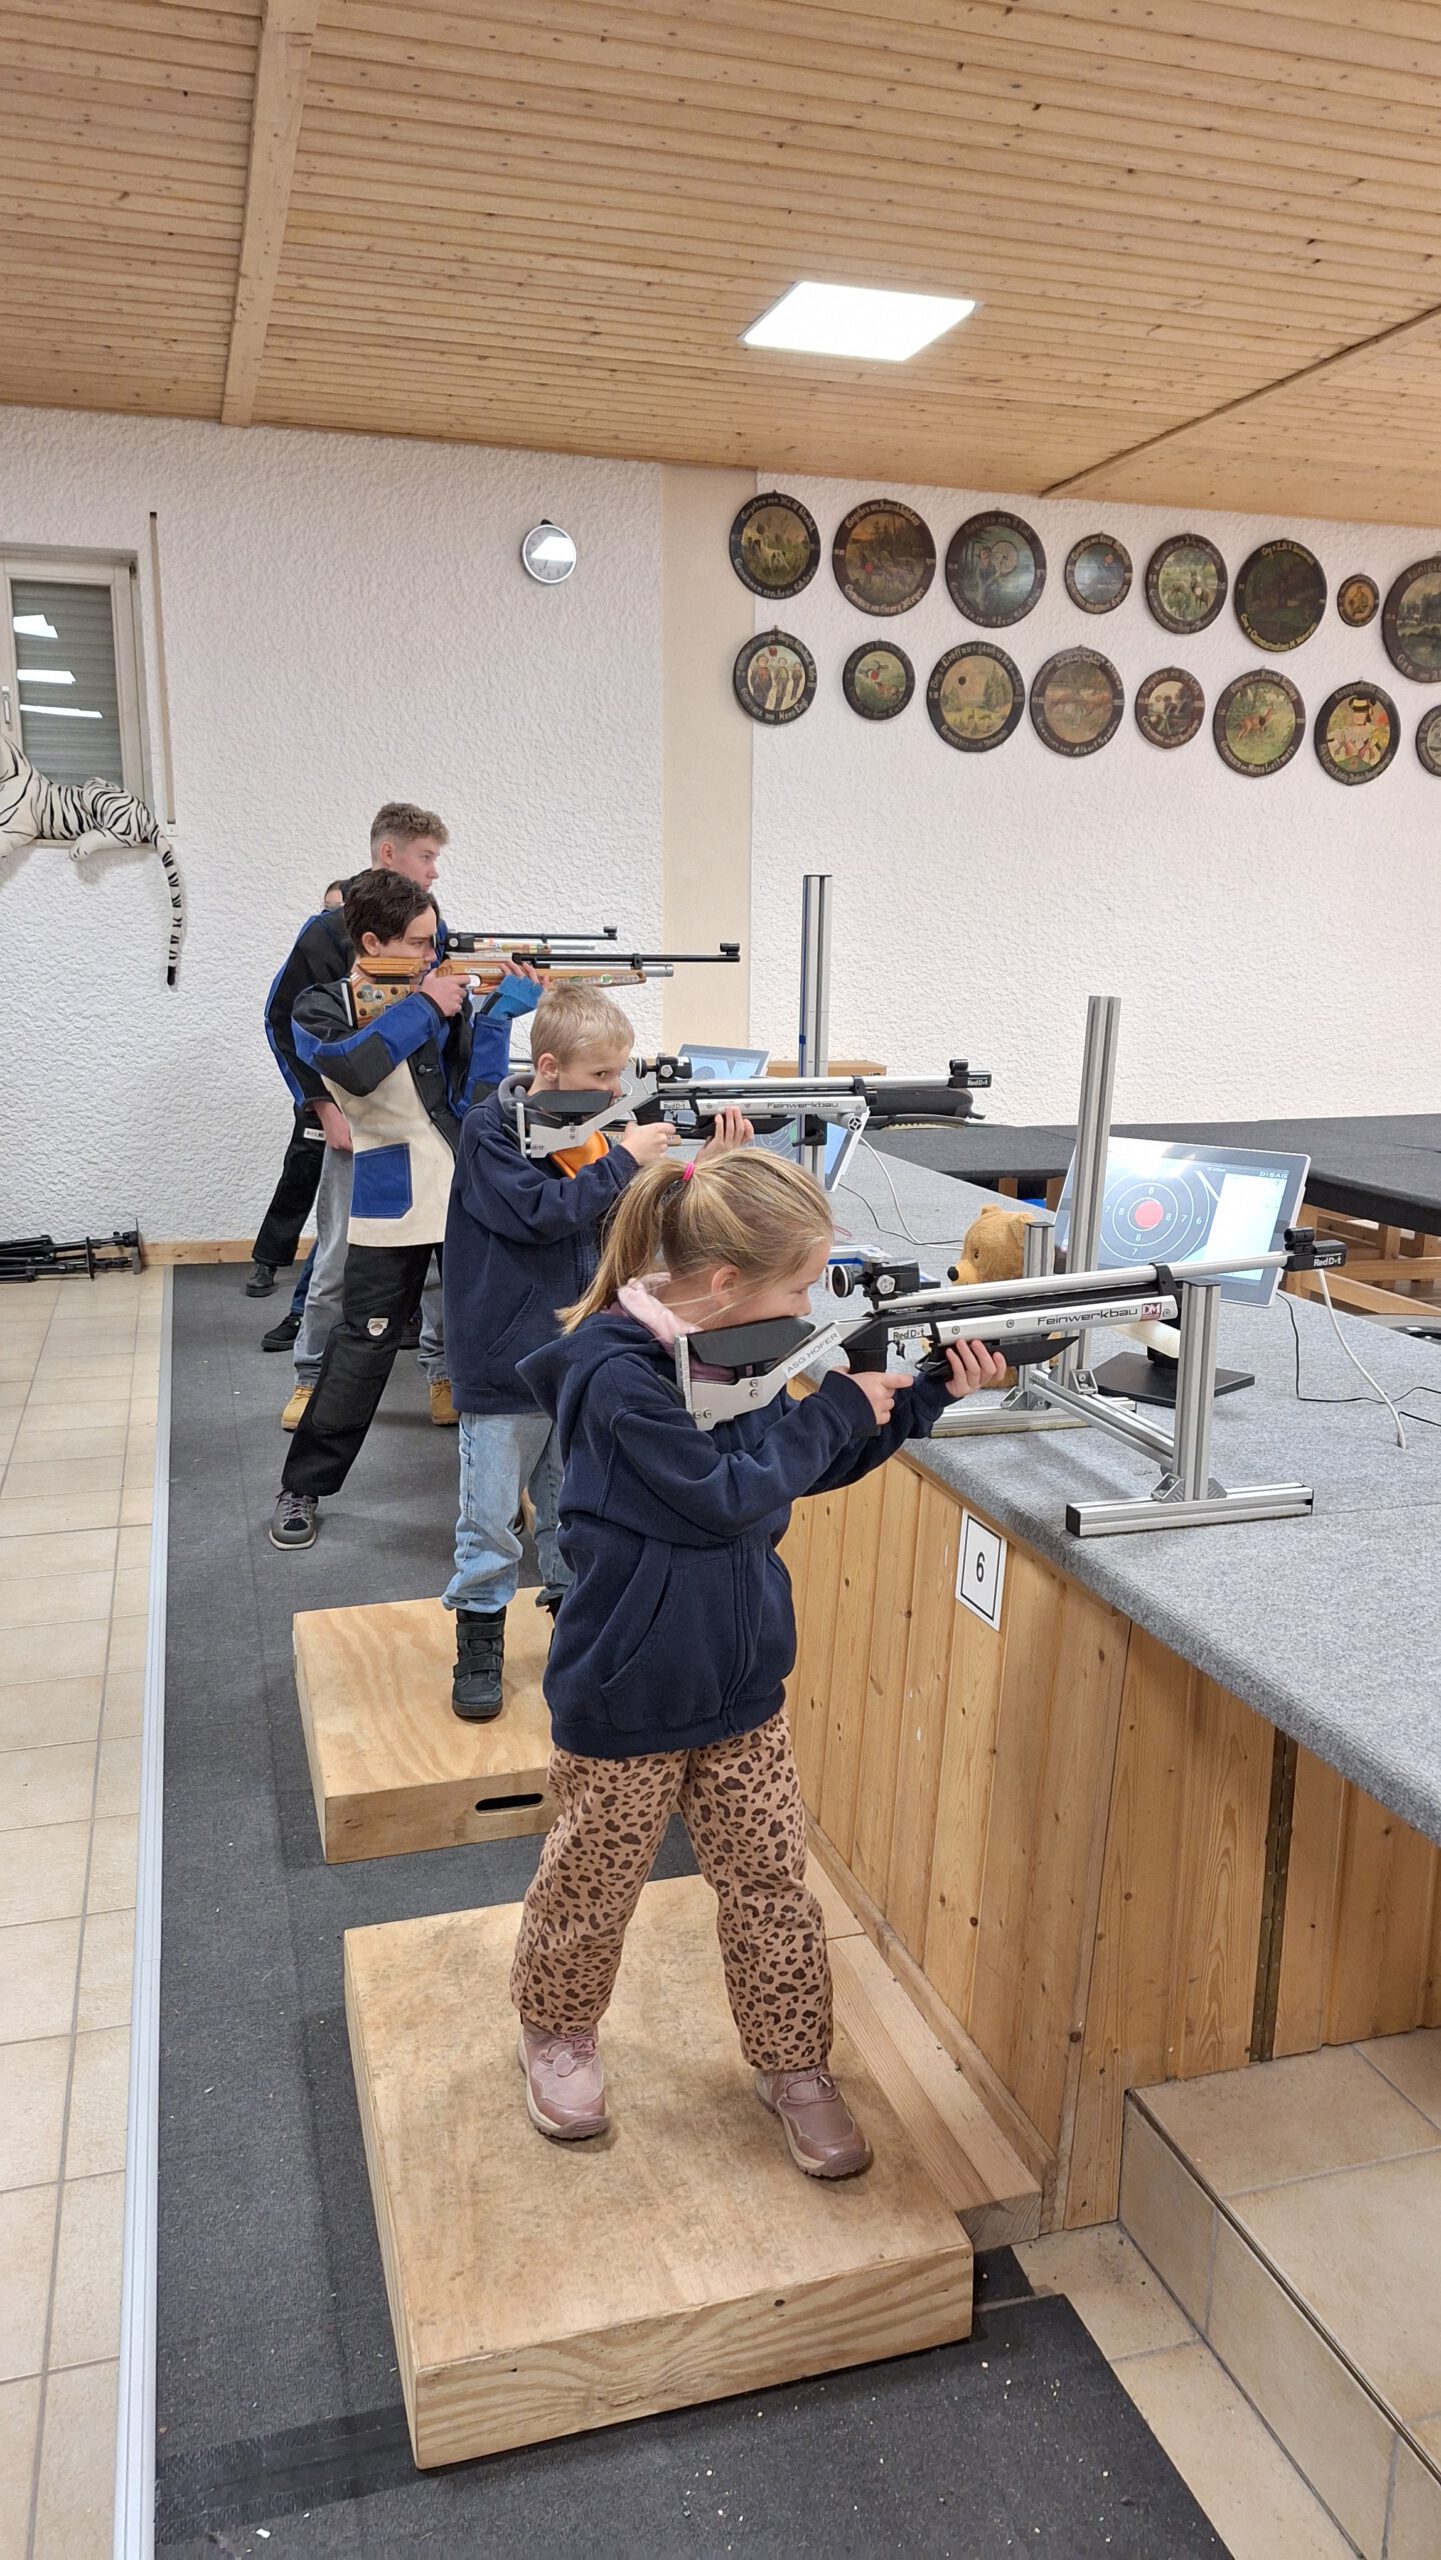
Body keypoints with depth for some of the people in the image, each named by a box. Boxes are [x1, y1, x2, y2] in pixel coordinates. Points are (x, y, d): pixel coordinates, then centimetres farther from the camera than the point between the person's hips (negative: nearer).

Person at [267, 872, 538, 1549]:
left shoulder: (447, 998, 6)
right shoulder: (323, 1007, -1)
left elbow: (472, 1099, -3)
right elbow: (353, 1068, -25)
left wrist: (498, 1014, -12)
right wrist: (422, 1006, -16)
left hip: (473, 1195, 3)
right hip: (391, 1204, -3)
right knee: (364, 1344, -2)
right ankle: (303, 1487, 12)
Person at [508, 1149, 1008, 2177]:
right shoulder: (615, 1376, -27)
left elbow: (815, 1465, 9)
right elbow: (726, 1495, -28)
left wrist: (930, 1391, -1)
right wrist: (839, 1405, -19)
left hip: (741, 1684, 6)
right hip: (626, 1698, -6)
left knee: (772, 1882, 14)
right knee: (593, 1887, 16)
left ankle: (794, 2064, 32)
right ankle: (557, 2035, 42)